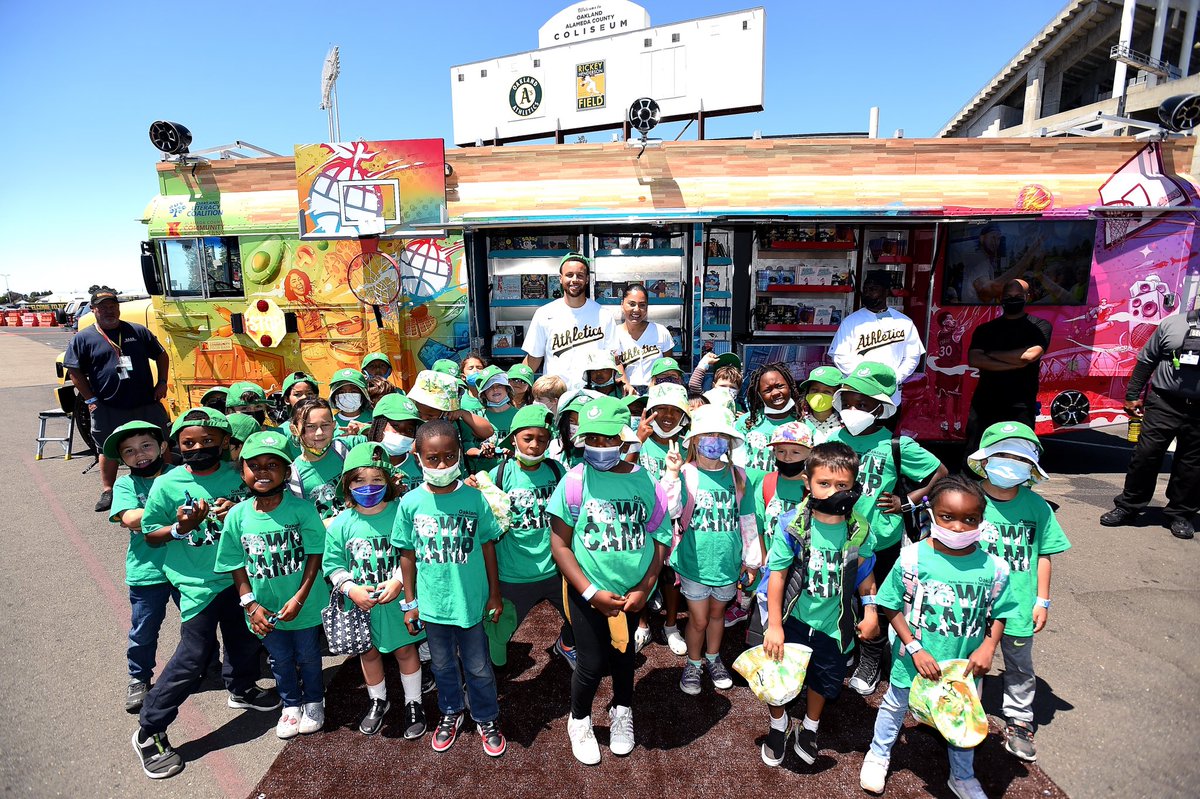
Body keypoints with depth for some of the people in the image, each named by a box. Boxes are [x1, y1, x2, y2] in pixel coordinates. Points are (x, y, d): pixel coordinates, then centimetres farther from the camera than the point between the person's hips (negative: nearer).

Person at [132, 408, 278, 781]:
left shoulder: (237, 475, -5)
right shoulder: (167, 485, -13)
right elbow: (150, 534, -5)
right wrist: (179, 528, -24)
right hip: (198, 582, -4)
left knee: (246, 638, 20)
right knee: (193, 657, -1)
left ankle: (242, 688, 48)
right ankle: (149, 732, 20)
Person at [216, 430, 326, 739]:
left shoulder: (301, 509, -19)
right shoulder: (237, 515, -9)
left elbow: (314, 556, -15)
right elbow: (237, 566, -2)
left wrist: (299, 599, -18)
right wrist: (251, 605, -8)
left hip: (303, 606, -2)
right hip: (265, 610, 3)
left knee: (308, 657, 18)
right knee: (280, 660, 22)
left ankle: (314, 702, 43)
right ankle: (291, 705, 45)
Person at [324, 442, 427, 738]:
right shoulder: (340, 524, -8)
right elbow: (333, 564, -2)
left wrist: (400, 581, -23)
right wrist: (351, 589, -15)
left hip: (398, 601, -2)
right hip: (360, 605, 3)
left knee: (405, 649, 14)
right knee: (368, 653, 21)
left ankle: (413, 703, 36)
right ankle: (378, 701, 46)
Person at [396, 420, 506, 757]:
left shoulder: (474, 498, -14)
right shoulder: (411, 503, -11)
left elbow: (487, 546, -4)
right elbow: (407, 554, -1)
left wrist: (495, 594, 0)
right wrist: (410, 603, 3)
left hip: (471, 601, -1)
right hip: (432, 603, 2)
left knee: (478, 667, 16)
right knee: (443, 665, 23)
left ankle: (487, 719, 40)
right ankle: (451, 713, 49)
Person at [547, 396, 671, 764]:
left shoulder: (644, 481, -10)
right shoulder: (575, 481, -16)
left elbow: (660, 538, -2)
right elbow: (559, 543, -13)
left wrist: (645, 588, -8)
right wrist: (591, 593, -16)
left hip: (633, 592, 3)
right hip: (588, 591, -2)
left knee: (623, 652, 21)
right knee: (592, 662, 6)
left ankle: (622, 711, 49)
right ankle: (579, 720, 37)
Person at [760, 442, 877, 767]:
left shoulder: (859, 530, -13)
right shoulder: (792, 524, -21)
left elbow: (865, 574, 4)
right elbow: (777, 575, -15)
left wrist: (870, 612, 1)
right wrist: (774, 626, -13)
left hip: (834, 623, 3)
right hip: (793, 619, -2)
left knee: (825, 679, 22)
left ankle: (809, 727, 52)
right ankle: (778, 725, 44)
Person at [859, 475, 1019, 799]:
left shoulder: (993, 568, -15)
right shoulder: (913, 559, -23)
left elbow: (999, 614, 0)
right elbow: (890, 606, -14)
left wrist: (988, 647, -15)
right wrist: (915, 649, -18)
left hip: (965, 665, 2)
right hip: (914, 660, -2)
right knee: (895, 705, 22)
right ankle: (878, 755, 49)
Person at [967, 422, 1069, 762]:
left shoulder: (1037, 507, -7)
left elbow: (1043, 555, 1)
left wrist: (1042, 600, 3)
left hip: (1019, 606, 2)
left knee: (1020, 668, 20)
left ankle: (1019, 721, 41)